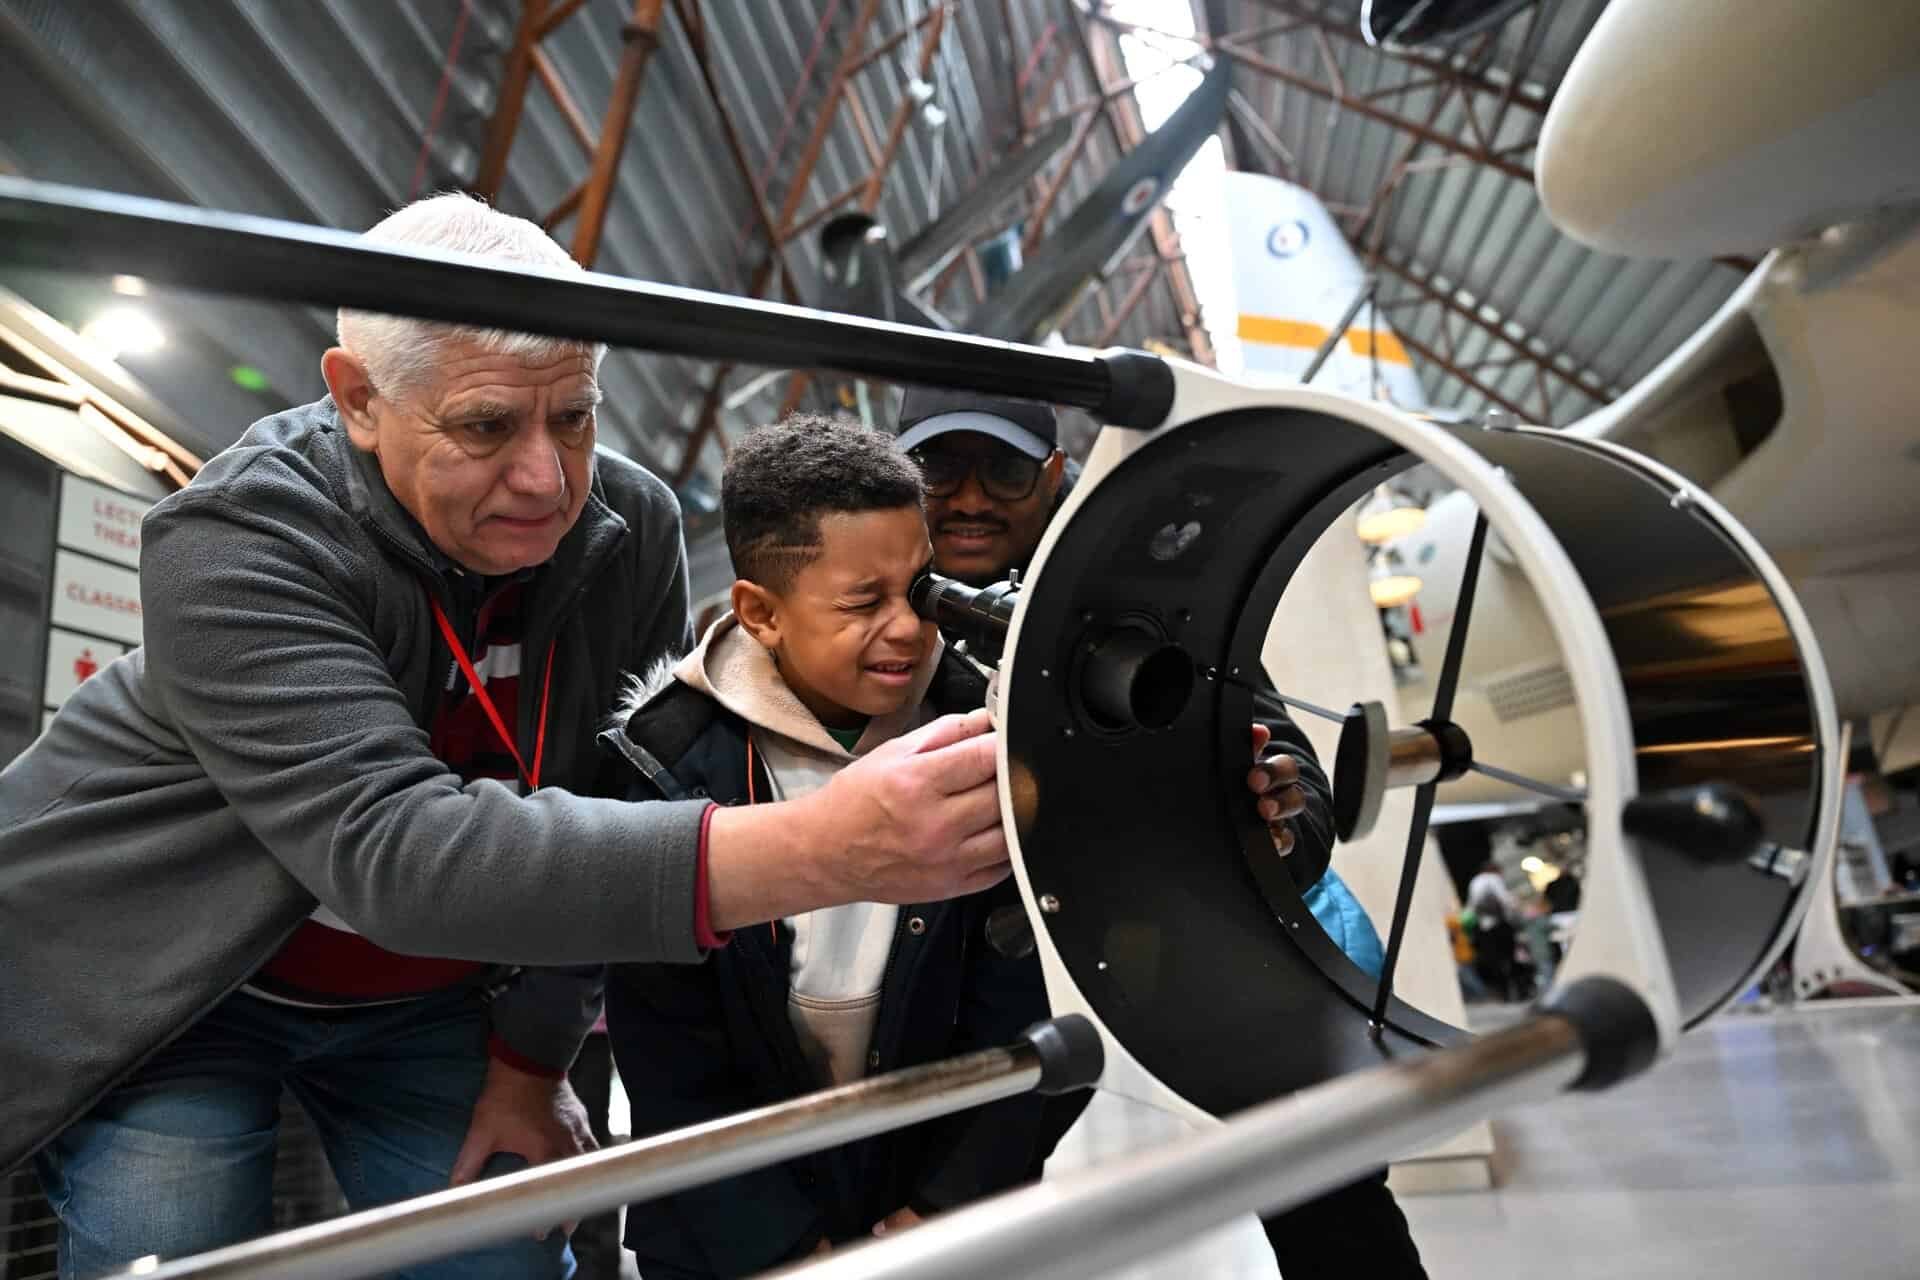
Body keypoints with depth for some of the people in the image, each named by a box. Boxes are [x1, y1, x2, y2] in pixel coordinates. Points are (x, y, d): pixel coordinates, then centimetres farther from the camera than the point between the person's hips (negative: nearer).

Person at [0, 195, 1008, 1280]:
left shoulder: (631, 529, -17)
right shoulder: (237, 537, -30)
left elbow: (610, 829, -8)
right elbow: (395, 848, -45)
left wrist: (532, 1054, -4)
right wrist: (813, 854, -56)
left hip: (432, 997, 3)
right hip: (163, 977, -2)